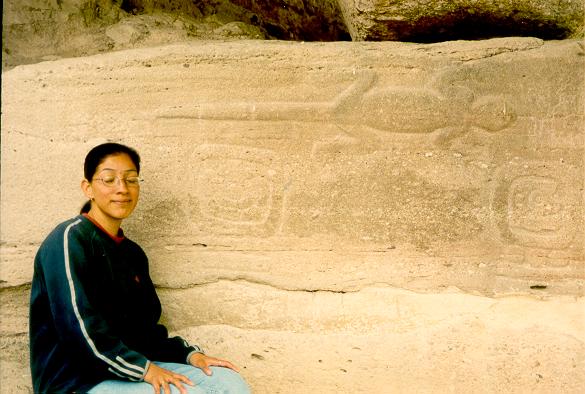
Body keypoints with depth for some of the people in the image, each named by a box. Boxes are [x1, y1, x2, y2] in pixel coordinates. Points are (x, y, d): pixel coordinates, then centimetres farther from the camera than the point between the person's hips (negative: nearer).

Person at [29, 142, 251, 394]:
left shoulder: (132, 253, 14)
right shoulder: (70, 239, -11)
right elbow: (79, 326, -20)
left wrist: (189, 354, -1)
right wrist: (143, 369, -20)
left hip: (128, 368, 7)